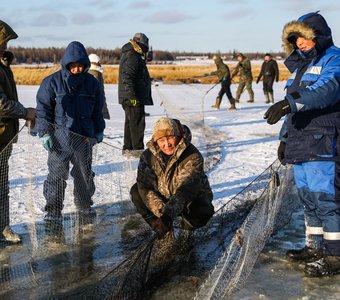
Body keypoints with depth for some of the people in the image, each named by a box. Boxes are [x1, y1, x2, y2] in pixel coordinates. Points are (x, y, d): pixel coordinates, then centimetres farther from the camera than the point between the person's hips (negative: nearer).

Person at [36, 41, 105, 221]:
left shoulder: (92, 83, 5)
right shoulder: (53, 82, -5)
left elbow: (97, 111, 16)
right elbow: (43, 108, -3)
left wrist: (99, 131, 15)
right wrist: (45, 133, -8)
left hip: (84, 137, 3)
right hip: (60, 137, -3)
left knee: (85, 173, 14)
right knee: (57, 173, -3)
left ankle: (84, 204, 30)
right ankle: (53, 209, 8)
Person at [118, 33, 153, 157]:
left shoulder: (131, 55, 19)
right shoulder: (132, 57, -15)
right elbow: (127, 78, -24)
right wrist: (132, 96, -26)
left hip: (132, 98, 11)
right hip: (134, 99, -11)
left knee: (131, 122, 15)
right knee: (137, 123, -8)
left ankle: (127, 148, 21)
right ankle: (138, 149, -6)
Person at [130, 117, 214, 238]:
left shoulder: (193, 157, -28)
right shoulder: (148, 156, -15)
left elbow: (185, 190, -38)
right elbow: (145, 187, -19)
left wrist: (168, 214, -50)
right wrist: (161, 211, -30)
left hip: (193, 198, -3)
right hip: (163, 199, 4)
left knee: (202, 211, -35)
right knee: (136, 192, -17)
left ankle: (187, 228, 1)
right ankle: (162, 228, -4)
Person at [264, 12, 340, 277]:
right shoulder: (300, 66, 22)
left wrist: (291, 102, -37)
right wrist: (285, 138, 22)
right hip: (301, 145, 9)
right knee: (308, 198, 14)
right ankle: (315, 247, 25)